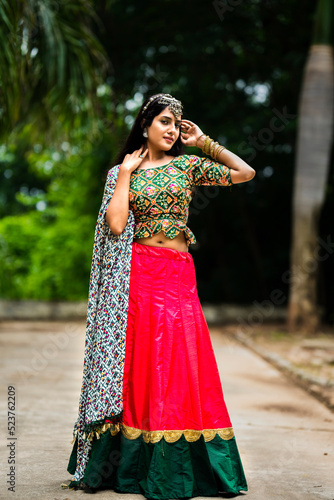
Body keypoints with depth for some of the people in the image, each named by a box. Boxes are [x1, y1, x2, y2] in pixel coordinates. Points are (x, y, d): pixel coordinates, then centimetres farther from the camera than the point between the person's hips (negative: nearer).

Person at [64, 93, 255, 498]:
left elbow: (246, 173, 9)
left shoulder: (187, 165, 11)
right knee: (137, 365, -1)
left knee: (176, 366, -2)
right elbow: (116, 224, -7)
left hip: (179, 275, 2)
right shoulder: (121, 171, 8)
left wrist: (205, 143, 7)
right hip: (138, 274, -1)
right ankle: (131, 466, 8)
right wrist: (126, 172, -3)